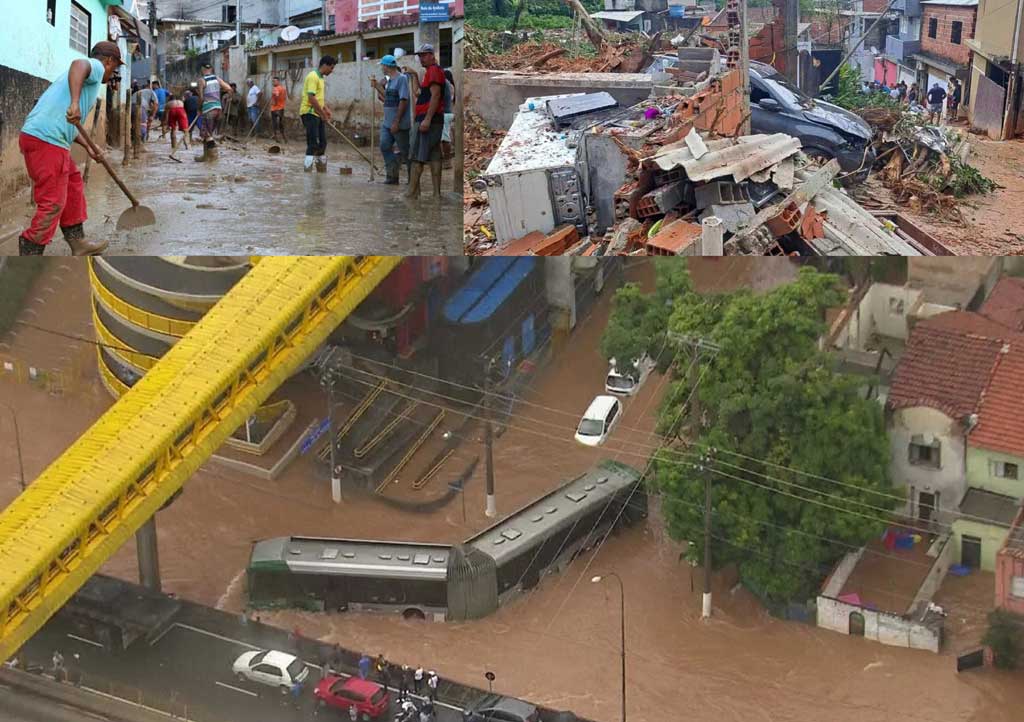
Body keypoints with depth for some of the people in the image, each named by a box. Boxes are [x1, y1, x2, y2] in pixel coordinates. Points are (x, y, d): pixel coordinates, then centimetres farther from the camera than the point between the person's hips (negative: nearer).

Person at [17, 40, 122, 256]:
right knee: (52, 205, -5)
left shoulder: (87, 75, 28)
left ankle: (78, 244, 31)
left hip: (33, 135, 10)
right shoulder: (96, 66, 1)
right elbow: (78, 64, -25)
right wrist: (75, 103, -37)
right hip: (47, 141, -10)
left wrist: (88, 147, 33)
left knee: (73, 186, 22)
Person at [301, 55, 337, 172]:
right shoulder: (313, 77, -15)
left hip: (318, 114, 10)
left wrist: (325, 109, 11)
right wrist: (323, 113, -18)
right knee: (313, 145, -13)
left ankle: (322, 172, 22)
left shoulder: (321, 78, 15)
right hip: (309, 113, -10)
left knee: (322, 144, 13)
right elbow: (311, 98, -23)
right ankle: (307, 173, -13)